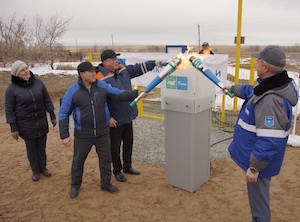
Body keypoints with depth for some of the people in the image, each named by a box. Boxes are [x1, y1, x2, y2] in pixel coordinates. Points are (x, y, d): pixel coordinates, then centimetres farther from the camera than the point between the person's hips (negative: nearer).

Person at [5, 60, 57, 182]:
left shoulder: (38, 82, -5)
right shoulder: (12, 89, -13)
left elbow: (47, 100, 3)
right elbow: (9, 109, -8)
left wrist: (53, 116, 6)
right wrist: (13, 128, -8)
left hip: (42, 122, 3)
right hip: (26, 125, -3)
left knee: (42, 147, 16)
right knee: (31, 148, 12)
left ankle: (43, 167, 37)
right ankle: (35, 171, 32)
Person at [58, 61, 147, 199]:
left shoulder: (102, 86, -4)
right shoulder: (73, 91, -12)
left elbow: (119, 94, -5)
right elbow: (63, 114, -8)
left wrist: (136, 93, -21)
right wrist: (64, 135, -12)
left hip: (103, 133, 3)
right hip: (83, 135, -2)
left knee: (106, 159, 15)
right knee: (78, 161, 15)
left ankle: (106, 183, 36)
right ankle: (75, 185, 38)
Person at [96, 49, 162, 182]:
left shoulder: (123, 70, 4)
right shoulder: (100, 78, -19)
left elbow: (138, 68, 12)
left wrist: (154, 63, 0)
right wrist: (108, 117, -20)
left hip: (128, 116, 8)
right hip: (115, 120, -7)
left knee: (129, 143, 20)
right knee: (115, 146, 9)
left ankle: (127, 167, 40)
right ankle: (117, 171, 30)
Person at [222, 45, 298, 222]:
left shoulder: (271, 99, -33)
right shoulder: (273, 86, 1)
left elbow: (269, 141, -33)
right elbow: (251, 91, 24)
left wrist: (254, 167, -25)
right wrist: (233, 88, 36)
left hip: (259, 161, -10)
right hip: (258, 157, 10)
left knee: (259, 200, 9)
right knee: (259, 197, 27)